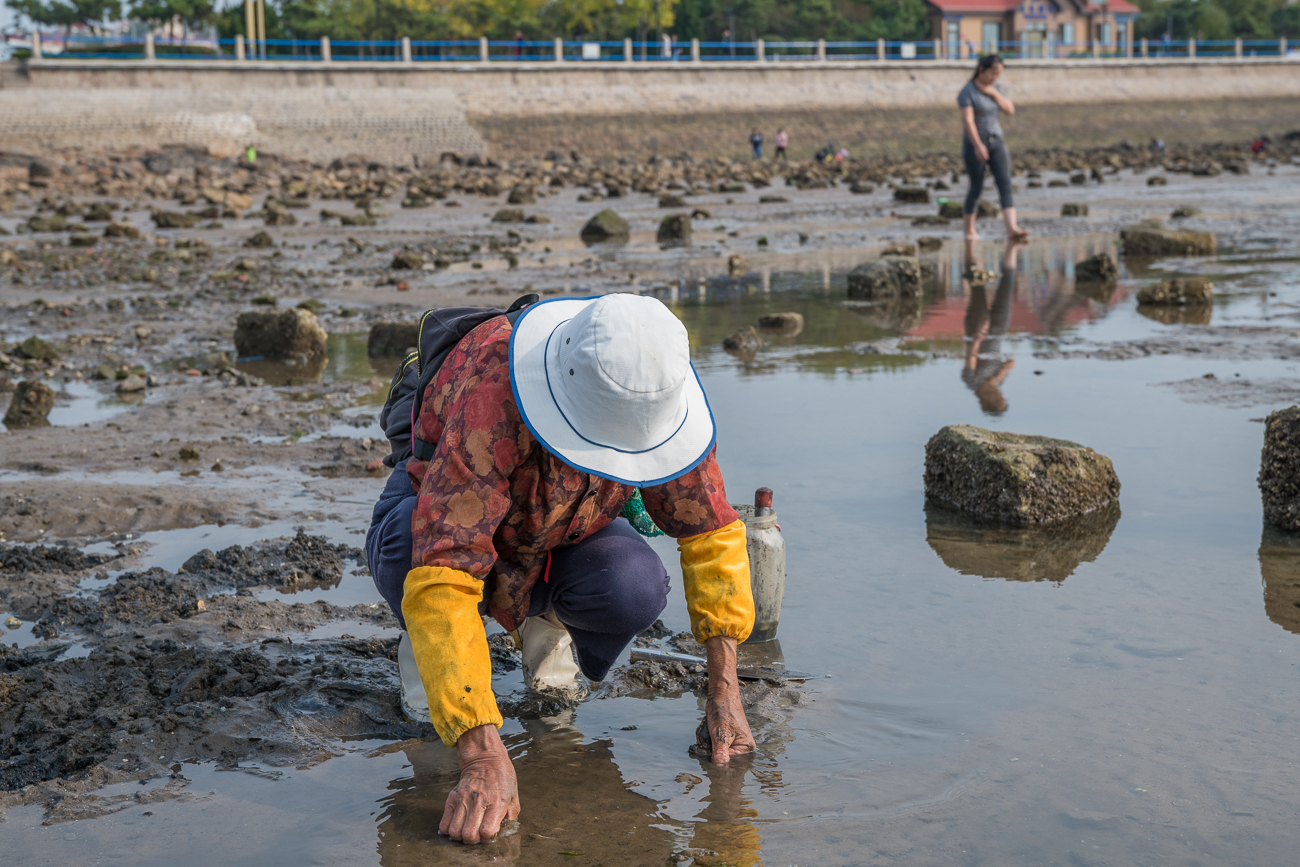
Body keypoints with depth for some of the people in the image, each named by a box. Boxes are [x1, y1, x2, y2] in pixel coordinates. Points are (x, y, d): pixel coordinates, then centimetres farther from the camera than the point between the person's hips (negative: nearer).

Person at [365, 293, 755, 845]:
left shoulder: (655, 403, -26)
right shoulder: (490, 401, -42)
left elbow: (710, 534, -13)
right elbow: (442, 578, -49)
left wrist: (724, 692, -20)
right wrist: (484, 757, -55)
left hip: (561, 537, 3)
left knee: (636, 587, -31)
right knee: (412, 546, -40)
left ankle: (549, 625, 5)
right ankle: (424, 644, -3)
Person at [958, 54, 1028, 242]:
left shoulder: (995, 88, 8)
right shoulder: (967, 92, -13)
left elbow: (1010, 110, -2)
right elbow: (968, 120, -23)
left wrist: (993, 93, -13)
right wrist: (978, 146, -32)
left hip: (996, 143, 6)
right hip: (975, 144, -5)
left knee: (1005, 183, -10)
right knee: (976, 188, 2)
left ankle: (1012, 229, -20)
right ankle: (969, 228, 23)